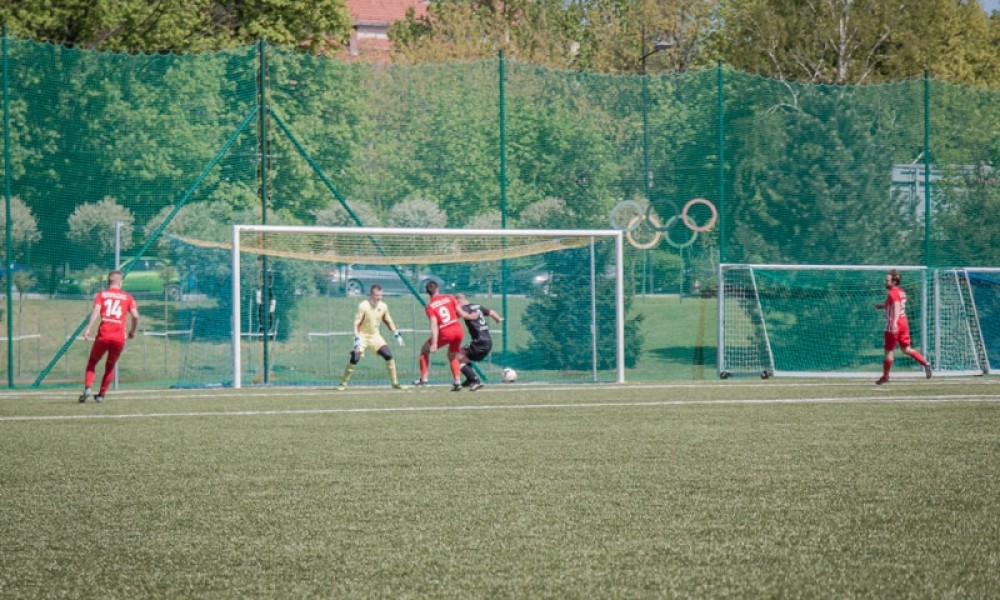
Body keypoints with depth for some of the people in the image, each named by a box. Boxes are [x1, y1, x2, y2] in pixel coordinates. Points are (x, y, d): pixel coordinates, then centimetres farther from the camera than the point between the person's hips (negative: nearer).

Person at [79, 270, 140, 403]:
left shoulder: (101, 295, 10)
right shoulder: (127, 297, 11)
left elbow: (96, 311, -7)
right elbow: (135, 316, 1)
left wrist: (88, 328, -16)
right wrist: (132, 331, 18)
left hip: (103, 335, -1)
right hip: (119, 337, 1)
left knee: (92, 362, 12)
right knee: (110, 366, 19)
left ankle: (88, 387, -10)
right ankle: (102, 394, 15)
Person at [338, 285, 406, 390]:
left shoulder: (383, 306, -4)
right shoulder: (363, 306, -19)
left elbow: (388, 321, 12)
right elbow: (356, 323, -21)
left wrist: (397, 335, 10)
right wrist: (357, 339, -30)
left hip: (375, 336, 4)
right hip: (362, 335, -4)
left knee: (388, 355, -8)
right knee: (355, 358, -18)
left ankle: (395, 383, 4)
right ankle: (343, 383, -4)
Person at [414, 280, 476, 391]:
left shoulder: (429, 306, -4)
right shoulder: (449, 297, 4)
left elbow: (434, 325, -13)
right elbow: (461, 314, 4)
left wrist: (434, 344, -15)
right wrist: (472, 316, 23)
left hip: (445, 333, -4)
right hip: (458, 330, 4)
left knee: (425, 350, 17)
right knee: (453, 356, 25)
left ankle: (423, 379, 9)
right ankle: (457, 383, 12)